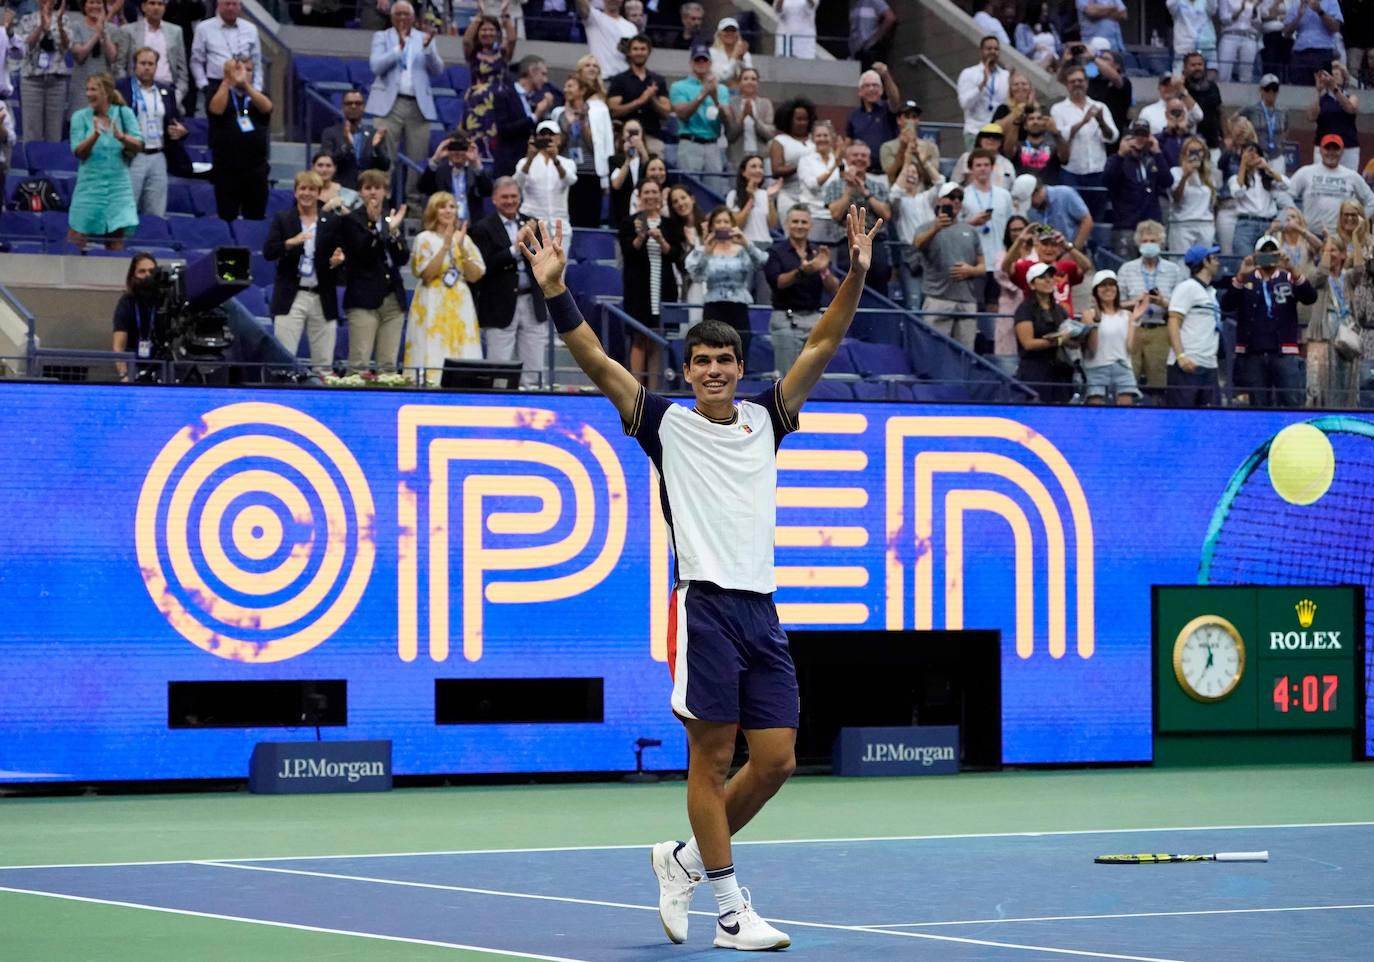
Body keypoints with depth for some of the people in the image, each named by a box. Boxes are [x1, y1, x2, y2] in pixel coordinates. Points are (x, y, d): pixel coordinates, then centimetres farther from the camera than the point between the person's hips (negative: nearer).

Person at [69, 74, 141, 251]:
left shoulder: (124, 113, 3)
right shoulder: (80, 117, 1)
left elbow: (138, 146, -5)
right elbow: (79, 152, -7)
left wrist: (122, 137, -25)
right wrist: (94, 136, -25)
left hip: (118, 185, 1)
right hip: (90, 182, -1)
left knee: (116, 243, -1)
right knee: (76, 239, -1)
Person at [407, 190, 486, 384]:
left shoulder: (464, 238, 12)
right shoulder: (425, 239, 2)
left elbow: (474, 276, 3)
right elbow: (426, 274, -11)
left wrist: (461, 248, -8)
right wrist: (445, 246, -14)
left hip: (460, 307, 4)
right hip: (433, 307, -4)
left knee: (461, 358, -3)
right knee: (432, 359, -10)